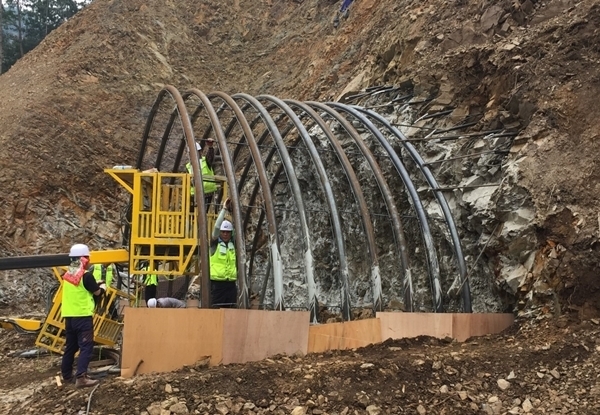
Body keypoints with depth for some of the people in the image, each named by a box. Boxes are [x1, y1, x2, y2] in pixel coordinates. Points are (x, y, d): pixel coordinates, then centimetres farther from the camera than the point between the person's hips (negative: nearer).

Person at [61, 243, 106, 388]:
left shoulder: (67, 275, 10)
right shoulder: (86, 275, -13)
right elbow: (97, 293, -4)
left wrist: (94, 285, 21)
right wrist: (102, 287, 17)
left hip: (69, 316, 8)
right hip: (83, 316, -8)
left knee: (71, 345, 19)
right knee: (86, 347, -8)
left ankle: (66, 374, 29)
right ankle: (81, 377, -18)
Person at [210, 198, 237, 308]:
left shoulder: (233, 244, 9)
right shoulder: (215, 243, -1)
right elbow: (216, 227, -14)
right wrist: (224, 209, -15)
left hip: (231, 283, 4)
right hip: (217, 283, -4)